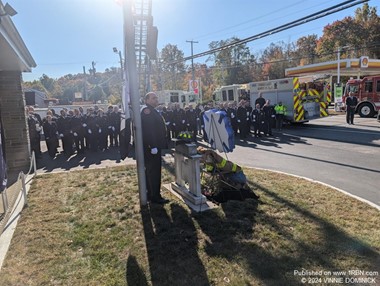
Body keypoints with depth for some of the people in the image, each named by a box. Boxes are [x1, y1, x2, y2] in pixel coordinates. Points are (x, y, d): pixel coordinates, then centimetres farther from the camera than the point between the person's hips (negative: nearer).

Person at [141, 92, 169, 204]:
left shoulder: (152, 111, 19)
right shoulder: (147, 110, -14)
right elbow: (148, 129, -23)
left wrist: (159, 144, 19)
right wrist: (153, 146, -26)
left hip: (154, 145, 11)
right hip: (151, 146, -11)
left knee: (151, 171, 15)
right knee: (154, 171, -6)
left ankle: (151, 194, 25)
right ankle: (155, 196, 1)